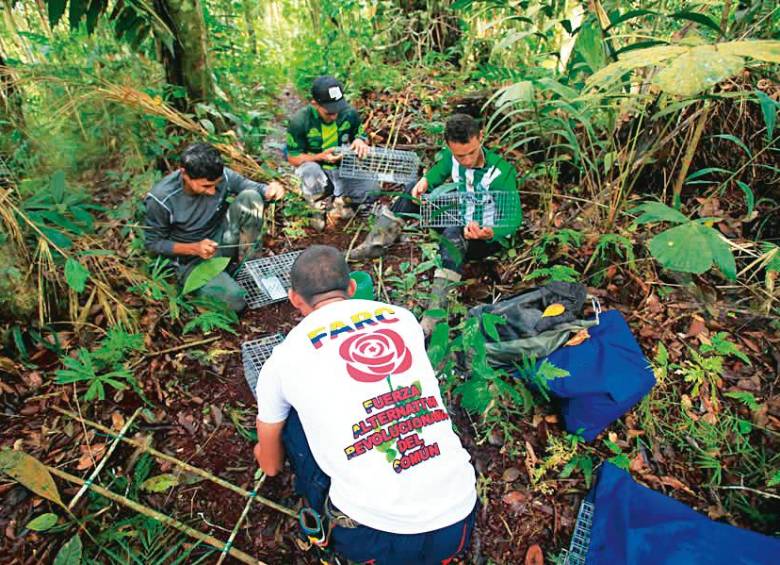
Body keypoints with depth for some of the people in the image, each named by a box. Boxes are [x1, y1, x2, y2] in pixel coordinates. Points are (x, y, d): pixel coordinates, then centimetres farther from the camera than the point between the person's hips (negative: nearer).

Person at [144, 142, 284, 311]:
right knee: (235, 300, -28)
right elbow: (153, 243, -11)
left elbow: (252, 188, -5)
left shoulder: (222, 176, -18)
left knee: (250, 197, -22)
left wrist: (269, 190, -30)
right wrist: (194, 248, -26)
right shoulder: (160, 199, -24)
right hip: (191, 258, -3)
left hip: (221, 238, 4)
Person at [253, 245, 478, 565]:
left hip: (374, 538, -2)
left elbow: (271, 466, 19)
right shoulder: (403, 317, 8)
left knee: (292, 414, 14)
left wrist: (264, 452, 44)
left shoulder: (282, 358, 2)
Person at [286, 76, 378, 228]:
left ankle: (340, 201, 5)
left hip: (343, 170, 2)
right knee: (310, 171, -41)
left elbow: (360, 135, 8)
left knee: (372, 190, -25)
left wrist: (359, 141, -19)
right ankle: (318, 208, -9)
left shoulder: (350, 113, -9)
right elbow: (292, 158, -11)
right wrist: (321, 157, -28)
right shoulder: (299, 121, -17)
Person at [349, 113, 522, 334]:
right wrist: (424, 182, -14)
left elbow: (514, 217, -30)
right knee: (414, 192, -3)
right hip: (460, 222, 7)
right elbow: (436, 173, 12)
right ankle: (377, 242, -4)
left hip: (489, 237, -6)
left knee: (453, 235, -41)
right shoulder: (451, 157, -10)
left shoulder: (501, 172, -26)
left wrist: (490, 233, -53)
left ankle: (437, 308, -45)